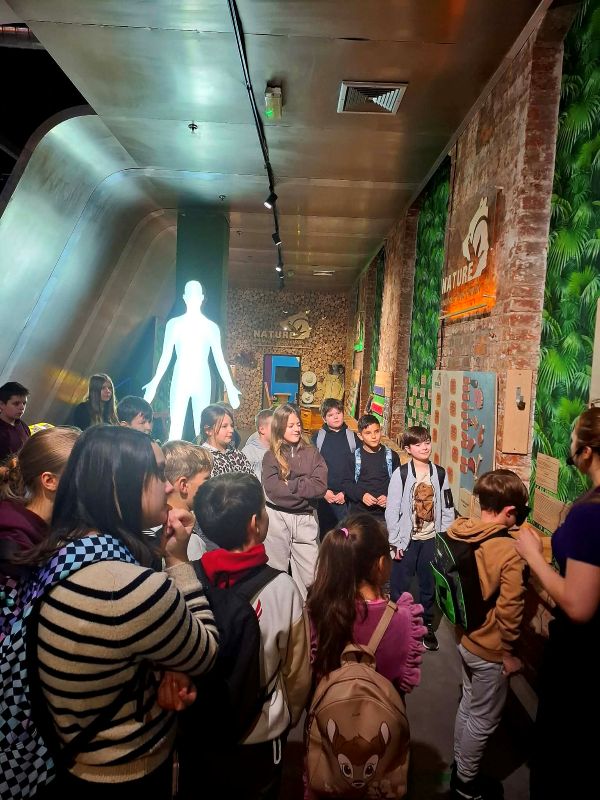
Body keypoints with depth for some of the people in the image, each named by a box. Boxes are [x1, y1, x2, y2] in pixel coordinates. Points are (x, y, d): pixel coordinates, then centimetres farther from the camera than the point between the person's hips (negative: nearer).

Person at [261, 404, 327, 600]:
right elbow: (273, 489, -13)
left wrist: (290, 485, -11)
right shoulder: (271, 456, 1)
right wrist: (305, 490, -10)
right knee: (277, 572, 8)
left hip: (305, 518, 2)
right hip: (277, 518, -1)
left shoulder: (311, 453, 6)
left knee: (310, 576, 3)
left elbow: (321, 486, -6)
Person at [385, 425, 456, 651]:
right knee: (400, 586, 5)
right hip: (407, 539, -3)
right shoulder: (401, 474, -8)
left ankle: (427, 626, 30)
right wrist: (395, 541, -9)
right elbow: (392, 510, -8)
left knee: (429, 585, 13)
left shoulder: (440, 474, 1)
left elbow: (447, 509, 5)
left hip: (432, 539, 3)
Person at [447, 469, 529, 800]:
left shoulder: (456, 531, -9)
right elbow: (509, 612, -23)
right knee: (483, 718, 17)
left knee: (468, 703, 28)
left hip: (464, 637, 7)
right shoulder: (510, 552, -29)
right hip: (489, 649, -6)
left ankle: (460, 764, 47)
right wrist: (509, 653, -8)